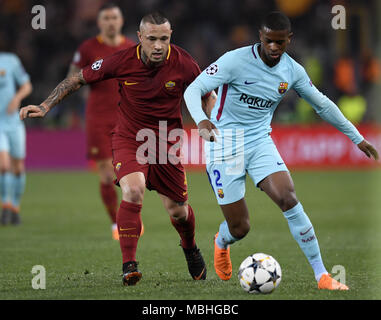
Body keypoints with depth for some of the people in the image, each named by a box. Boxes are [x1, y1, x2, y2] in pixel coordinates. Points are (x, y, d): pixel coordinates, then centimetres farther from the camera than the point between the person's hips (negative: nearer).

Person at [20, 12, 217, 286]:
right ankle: (129, 265, -20)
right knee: (133, 191, -28)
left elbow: (208, 95, 3)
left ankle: (191, 250, 41)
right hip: (129, 138, -1)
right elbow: (79, 79, -3)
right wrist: (45, 106, -7)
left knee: (177, 210, 6)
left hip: (166, 141, 1)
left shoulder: (184, 64, -15)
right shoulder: (122, 61, -16)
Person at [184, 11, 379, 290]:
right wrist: (201, 120, -42)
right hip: (225, 146, -3)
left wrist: (357, 138, 15)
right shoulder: (236, 60, -17)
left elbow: (322, 104, 13)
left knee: (288, 199, -21)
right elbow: (193, 90, -20)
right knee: (239, 228, -2)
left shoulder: (292, 71, -1)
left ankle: (322, 275, -15)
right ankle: (222, 244, 39)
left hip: (260, 142, 3)